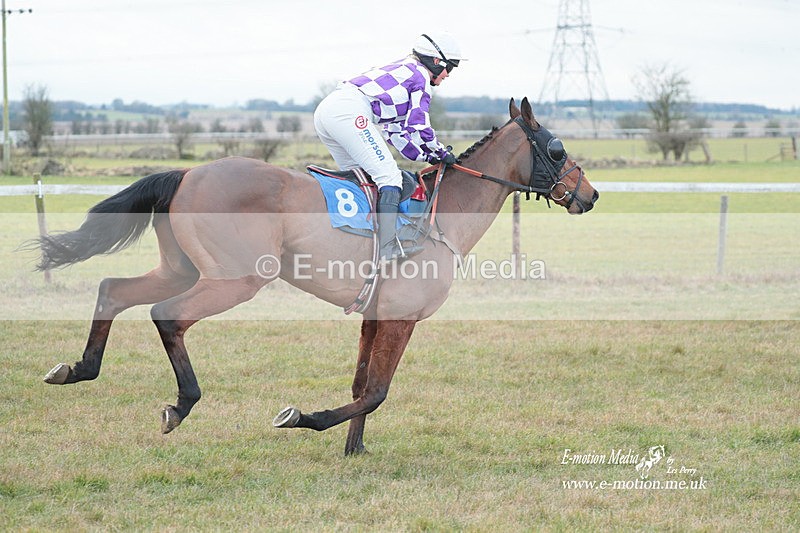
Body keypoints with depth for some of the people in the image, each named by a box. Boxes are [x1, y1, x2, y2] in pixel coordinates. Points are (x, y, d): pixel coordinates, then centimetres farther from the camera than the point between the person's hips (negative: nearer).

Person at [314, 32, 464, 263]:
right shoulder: (421, 75, 7)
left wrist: (426, 156, 29)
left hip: (325, 111, 10)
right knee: (388, 175, -9)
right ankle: (387, 247, -17)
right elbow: (418, 126, -1)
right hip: (349, 112, -10)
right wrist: (441, 153, 15)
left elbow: (392, 130, 33)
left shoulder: (401, 71, 34)